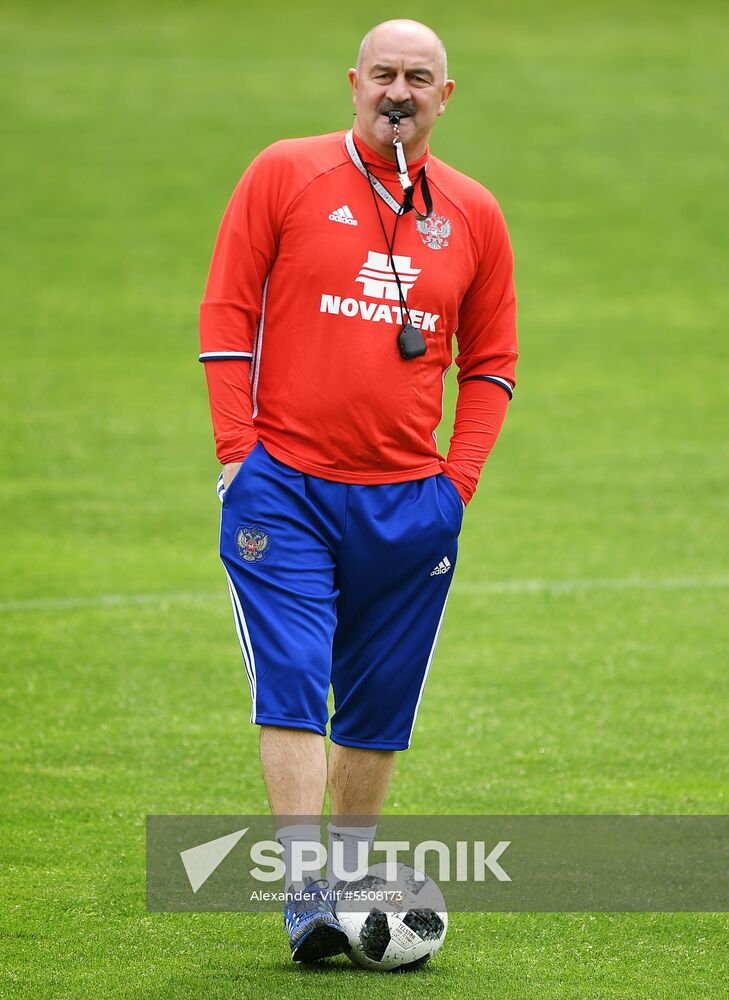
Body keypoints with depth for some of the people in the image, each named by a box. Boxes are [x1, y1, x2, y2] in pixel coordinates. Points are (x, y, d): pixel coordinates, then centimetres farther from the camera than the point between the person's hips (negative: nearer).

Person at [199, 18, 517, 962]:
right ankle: (307, 901, -17)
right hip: (283, 486, -3)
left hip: (409, 499, 3)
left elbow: (490, 359, 15)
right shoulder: (284, 175, 1)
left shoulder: (473, 215, 8)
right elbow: (227, 310, 1)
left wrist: (459, 478, 4)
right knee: (292, 688, -13)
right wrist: (238, 451, -5)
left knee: (379, 707, 8)